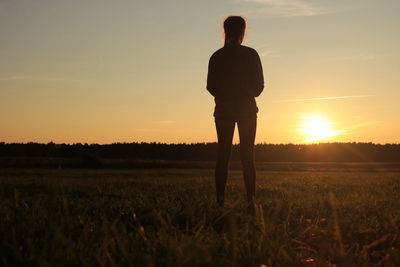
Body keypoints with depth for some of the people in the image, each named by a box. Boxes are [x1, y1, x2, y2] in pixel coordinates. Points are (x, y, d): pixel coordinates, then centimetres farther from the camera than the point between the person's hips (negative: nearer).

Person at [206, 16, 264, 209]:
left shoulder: (217, 56, 2)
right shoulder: (250, 54, -4)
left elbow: (210, 86, 2)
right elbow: (259, 85, -3)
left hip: (224, 110, 2)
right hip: (246, 109, -2)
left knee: (223, 154, 4)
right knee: (247, 155, 1)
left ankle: (220, 199, -1)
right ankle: (250, 199, -6)